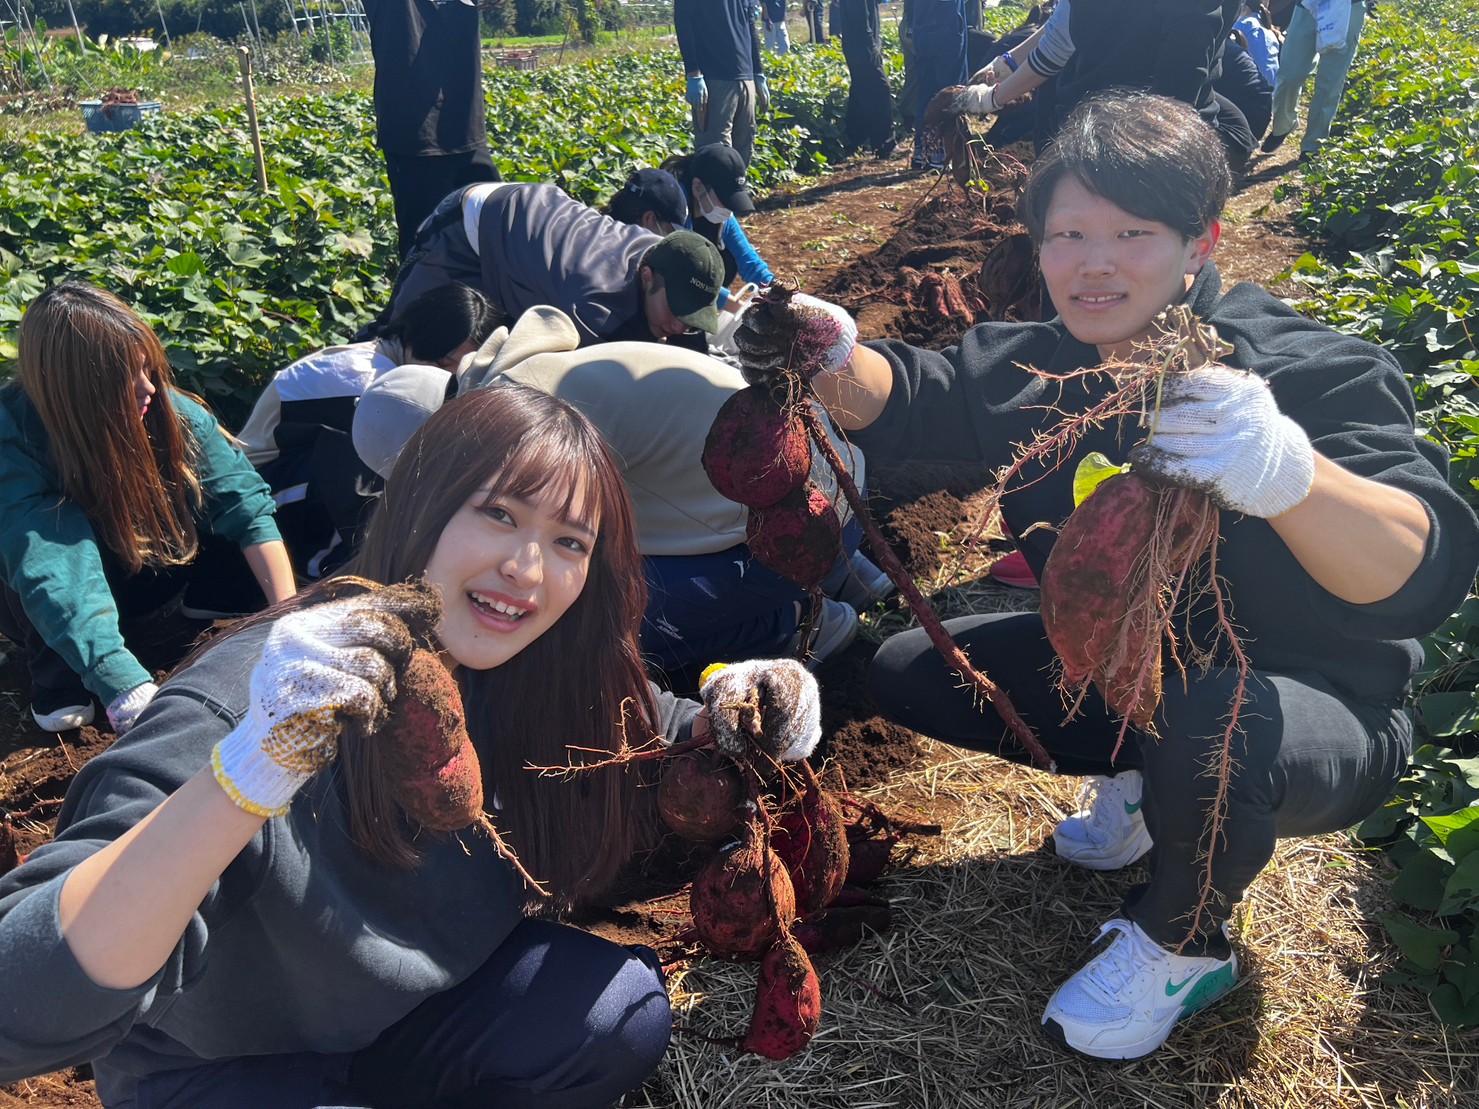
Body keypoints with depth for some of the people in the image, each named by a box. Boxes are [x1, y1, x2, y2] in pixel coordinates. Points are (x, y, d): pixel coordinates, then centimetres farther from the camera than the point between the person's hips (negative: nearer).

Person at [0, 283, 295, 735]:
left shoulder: (172, 411, -23)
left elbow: (245, 504, -23)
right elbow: (52, 571, -43)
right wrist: (132, 698, -56)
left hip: (149, 578, 3)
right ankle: (57, 672, -9)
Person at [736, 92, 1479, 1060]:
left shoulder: (1312, 373, -26)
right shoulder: (1042, 366, -8)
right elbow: (907, 399, 0)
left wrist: (1286, 472, -61)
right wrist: (831, 355, -24)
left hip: (1308, 707, -5)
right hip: (1125, 669, 6)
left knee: (1209, 729, -41)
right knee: (907, 676, 0)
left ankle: (1182, 946, -5)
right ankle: (1136, 779, 17)